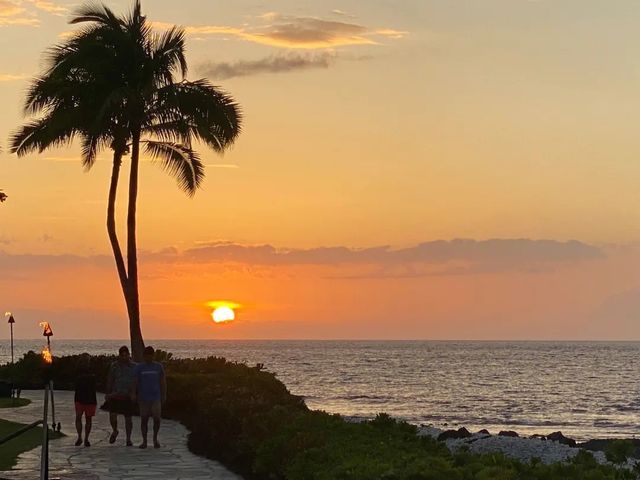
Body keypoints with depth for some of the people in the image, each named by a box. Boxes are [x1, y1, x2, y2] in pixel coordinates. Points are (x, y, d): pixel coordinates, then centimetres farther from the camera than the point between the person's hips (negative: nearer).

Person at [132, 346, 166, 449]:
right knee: (144, 419, 3)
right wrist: (134, 394, -13)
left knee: (157, 419, -6)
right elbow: (135, 382, -2)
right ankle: (144, 441, 13)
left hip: (156, 398, 0)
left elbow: (163, 381, 8)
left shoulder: (158, 367, 5)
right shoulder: (138, 367, 2)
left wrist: (164, 395, 5)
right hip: (143, 398, 0)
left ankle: (155, 438, 16)